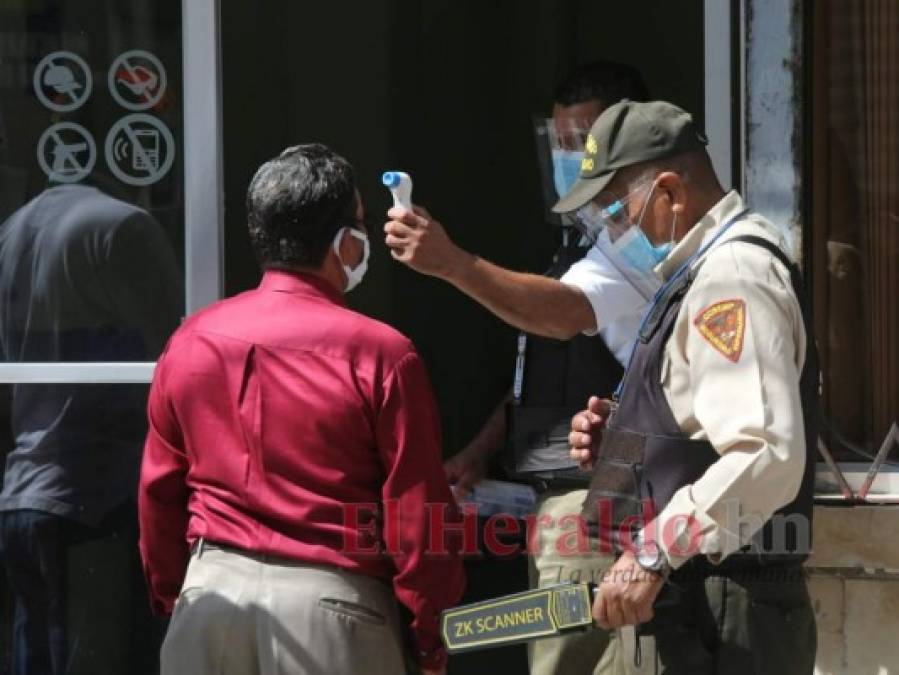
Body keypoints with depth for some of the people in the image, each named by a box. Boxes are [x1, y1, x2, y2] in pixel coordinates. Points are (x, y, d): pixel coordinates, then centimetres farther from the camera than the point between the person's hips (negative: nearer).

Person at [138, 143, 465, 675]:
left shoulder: (189, 342, 4)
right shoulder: (380, 354, -9)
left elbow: (159, 491, 11)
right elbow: (417, 516, -8)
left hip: (211, 593, 4)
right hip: (330, 601, -4)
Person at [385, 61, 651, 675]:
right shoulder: (580, 239, 20)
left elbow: (568, 312, -31)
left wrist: (454, 265, -43)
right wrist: (481, 452, 15)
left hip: (595, 502, -10)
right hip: (553, 495, 10)